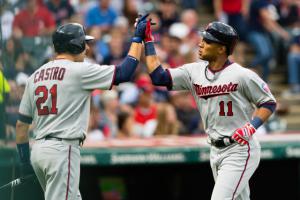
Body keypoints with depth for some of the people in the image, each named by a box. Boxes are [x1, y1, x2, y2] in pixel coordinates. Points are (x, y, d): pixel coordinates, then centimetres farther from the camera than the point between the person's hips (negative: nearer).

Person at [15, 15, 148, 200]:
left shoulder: (35, 76, 13)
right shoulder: (79, 70, -8)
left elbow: (21, 123, 14)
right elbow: (124, 73, -7)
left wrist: (24, 159, 21)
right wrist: (137, 38, 3)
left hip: (38, 149, 8)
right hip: (62, 149, -8)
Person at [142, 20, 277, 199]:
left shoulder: (242, 75, -14)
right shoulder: (194, 71, 2)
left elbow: (269, 103, -5)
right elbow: (159, 77, -3)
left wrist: (252, 126, -21)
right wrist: (148, 40, -5)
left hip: (240, 149, -7)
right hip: (216, 151, 7)